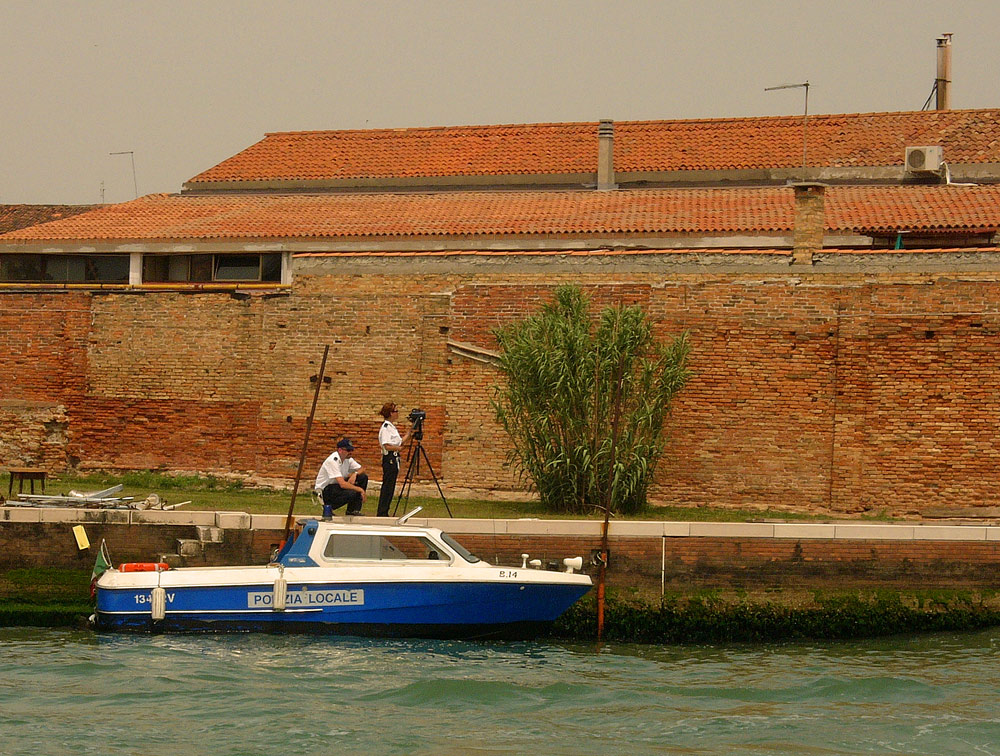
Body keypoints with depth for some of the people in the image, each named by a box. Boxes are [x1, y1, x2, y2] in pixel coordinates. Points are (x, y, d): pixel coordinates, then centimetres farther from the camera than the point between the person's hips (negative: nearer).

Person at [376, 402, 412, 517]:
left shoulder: (391, 427, 17)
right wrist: (399, 448, -15)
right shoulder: (385, 428, -13)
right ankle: (382, 513, -6)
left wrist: (409, 433, 12)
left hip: (394, 459, 10)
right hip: (389, 459, -10)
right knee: (387, 486, -8)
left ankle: (384, 513, 13)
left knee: (390, 487, 10)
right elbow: (387, 446, -22)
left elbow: (400, 442, 18)